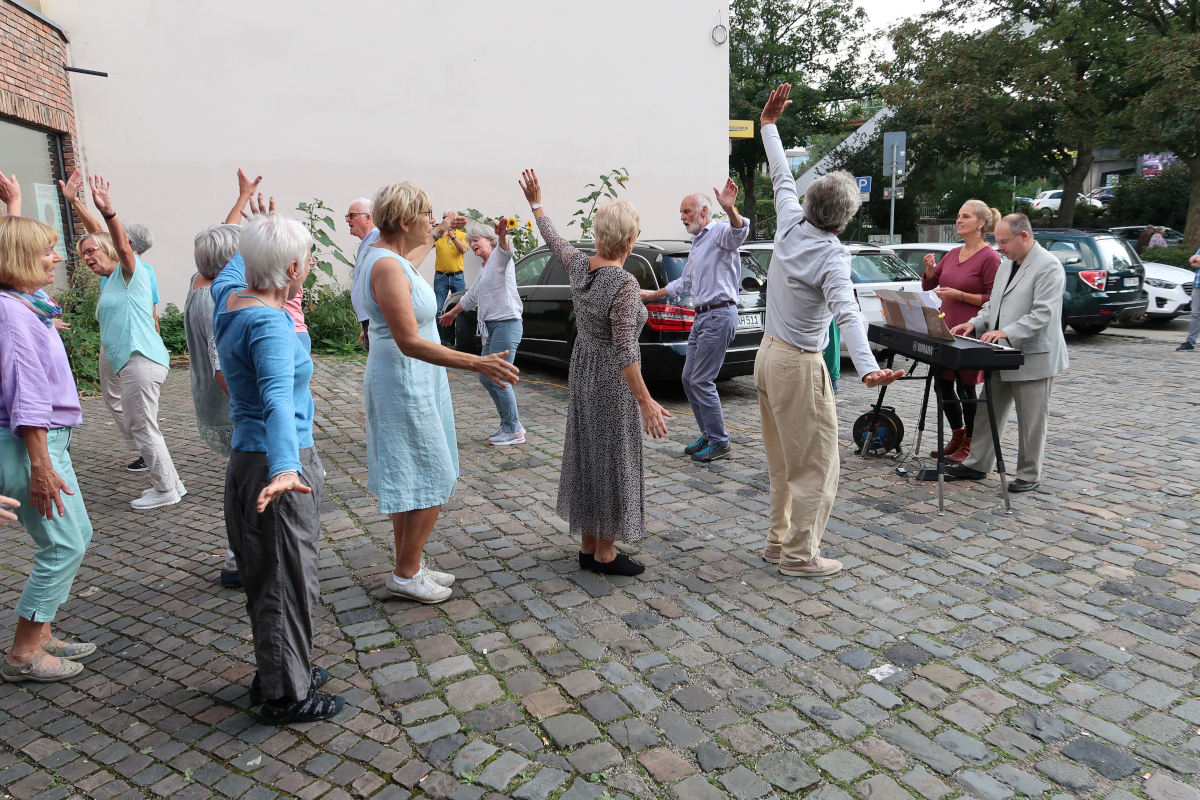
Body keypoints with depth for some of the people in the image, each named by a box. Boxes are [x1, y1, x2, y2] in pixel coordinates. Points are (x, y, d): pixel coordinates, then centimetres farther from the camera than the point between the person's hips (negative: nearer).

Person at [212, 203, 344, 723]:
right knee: (288, 582, 4)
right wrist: (285, 468, -52)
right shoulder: (270, 322, -24)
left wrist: (263, 235, 45)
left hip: (247, 458, 10)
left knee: (266, 576, 20)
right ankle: (287, 696, 19)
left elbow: (232, 268, 29)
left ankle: (276, 673, 36)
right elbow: (277, 397, -39)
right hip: (278, 462, -10)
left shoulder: (229, 296, 3)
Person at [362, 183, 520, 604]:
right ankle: (405, 575, 11)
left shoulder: (385, 254, 8)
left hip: (407, 382, 11)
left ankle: (410, 566, 28)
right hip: (405, 385, -11)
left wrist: (436, 237, 50)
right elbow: (410, 343, -28)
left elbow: (408, 263, 36)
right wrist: (477, 363, -32)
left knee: (409, 483, 16)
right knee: (431, 483, -2)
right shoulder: (387, 268, -23)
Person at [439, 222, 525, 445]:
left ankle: (513, 431, 0)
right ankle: (509, 424, 21)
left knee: (498, 378, -10)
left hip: (506, 324, -10)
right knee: (486, 378, 11)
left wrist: (502, 236, -54)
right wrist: (452, 313, 50)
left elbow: (506, 250, -31)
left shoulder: (498, 257, -4)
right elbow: (470, 297, 38)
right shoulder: (484, 271, 23)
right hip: (491, 327, 10)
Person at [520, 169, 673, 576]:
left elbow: (553, 240, 18)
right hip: (612, 382, -8)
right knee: (611, 460, 3)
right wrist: (645, 401, -22)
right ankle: (605, 553, 15)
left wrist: (536, 204, 34)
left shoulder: (580, 266, -2)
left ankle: (588, 545, 27)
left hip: (583, 371, 8)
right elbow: (624, 351, -25)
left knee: (586, 453, 15)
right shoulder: (624, 283, -22)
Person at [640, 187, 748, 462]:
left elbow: (739, 233, -34)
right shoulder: (697, 243, 23)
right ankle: (708, 435, 22)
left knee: (701, 381, -9)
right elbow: (685, 282, 35)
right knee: (689, 379, 12)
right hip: (702, 316, 10)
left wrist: (731, 210, -54)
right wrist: (654, 294, 40)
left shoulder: (720, 231, -8)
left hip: (719, 316, -10)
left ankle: (719, 443, 2)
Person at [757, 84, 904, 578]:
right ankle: (799, 555, 9)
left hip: (768, 353, 8)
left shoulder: (790, 226, -1)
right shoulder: (832, 257, -19)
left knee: (782, 460, 16)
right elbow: (846, 314, -34)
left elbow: (782, 177, 14)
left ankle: (778, 539, 25)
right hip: (799, 366, -8)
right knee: (814, 464, 2)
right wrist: (867, 368, -46)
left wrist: (769, 124, 27)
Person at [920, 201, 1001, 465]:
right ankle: (957, 436, 29)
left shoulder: (989, 257, -10)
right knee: (943, 384, 12)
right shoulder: (953, 254, 12)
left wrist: (960, 295, -19)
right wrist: (930, 269, -4)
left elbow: (993, 299, -14)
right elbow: (928, 285, 15)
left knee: (965, 386, 1)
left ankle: (970, 444, 16)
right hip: (945, 329, 7)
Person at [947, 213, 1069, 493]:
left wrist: (1007, 332, -29)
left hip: (1033, 358, -8)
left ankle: (1029, 475, 15)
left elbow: (1043, 313, -21)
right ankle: (978, 465, 21)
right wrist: (975, 323, 2)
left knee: (1031, 422, 3)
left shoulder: (1048, 266, -13)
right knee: (990, 414, 12)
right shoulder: (1006, 265, 14)